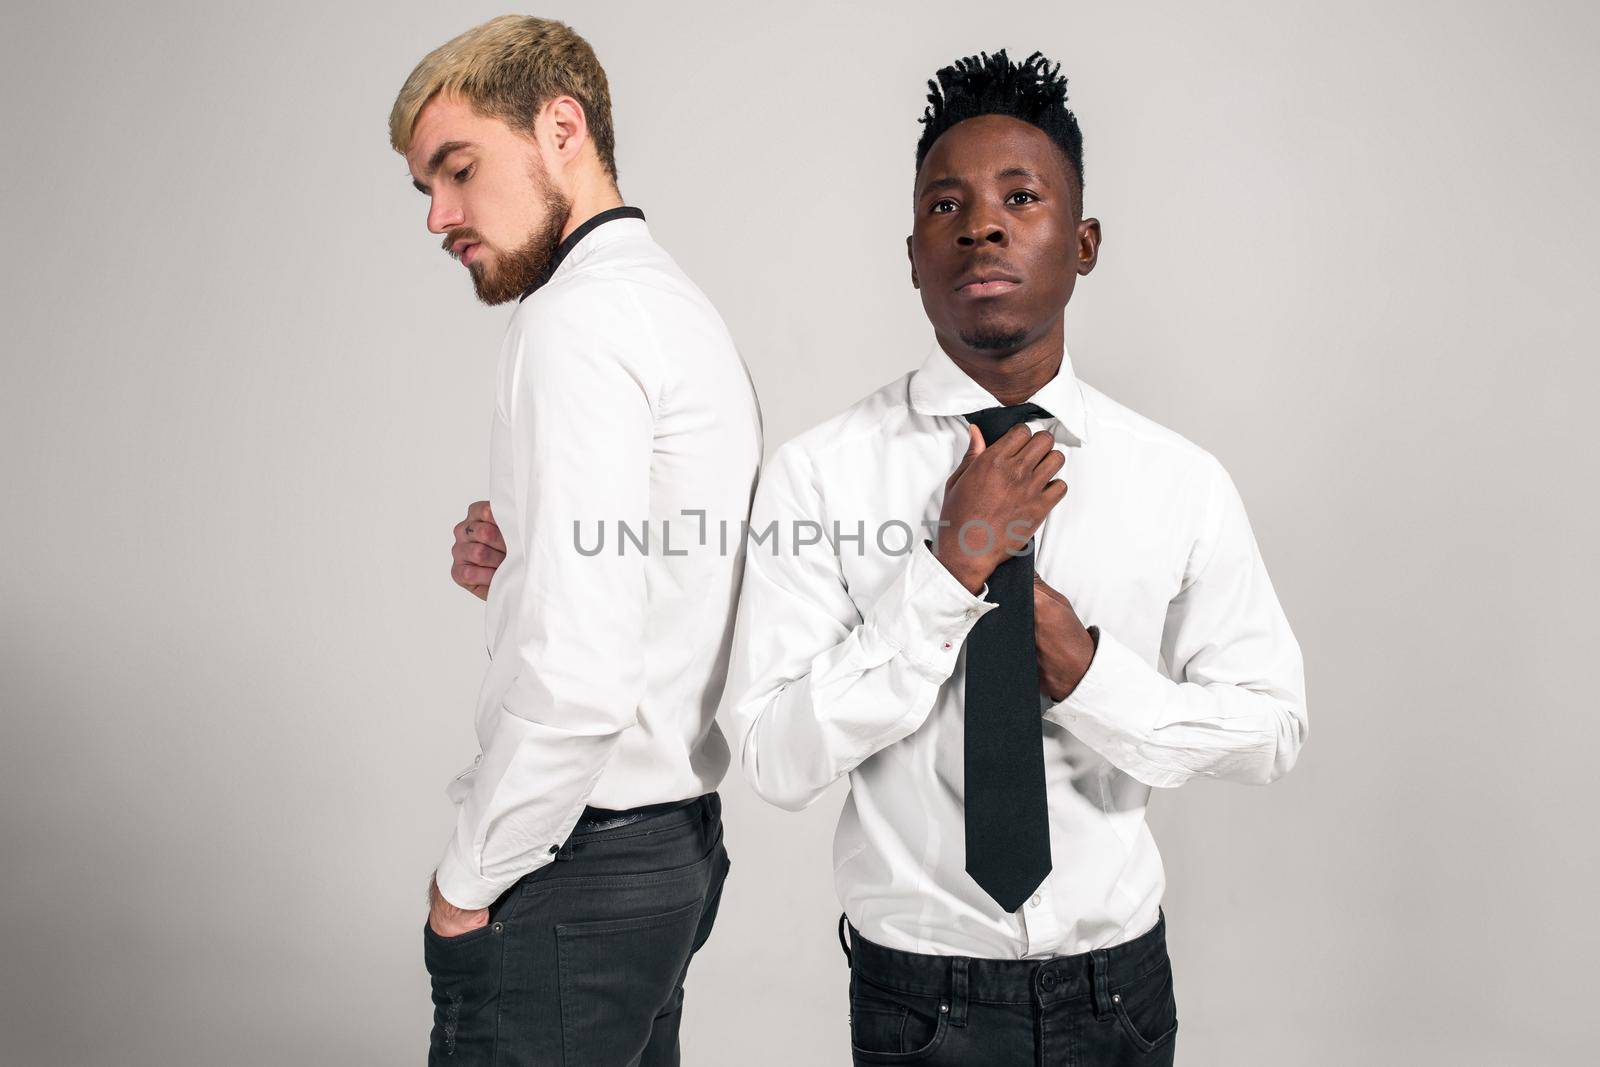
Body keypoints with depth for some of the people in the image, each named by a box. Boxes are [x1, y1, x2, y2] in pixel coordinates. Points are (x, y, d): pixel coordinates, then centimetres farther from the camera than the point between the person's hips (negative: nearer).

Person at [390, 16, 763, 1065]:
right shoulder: (685, 307, 13)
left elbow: (579, 678, -26)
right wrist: (509, 573, 3)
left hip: (573, 870, -9)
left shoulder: (579, 318, -17)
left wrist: (469, 878, -12)